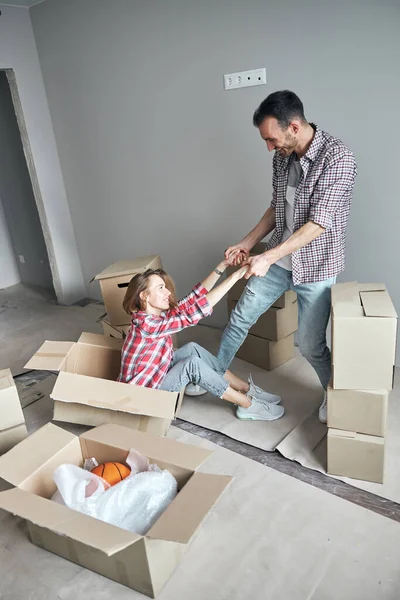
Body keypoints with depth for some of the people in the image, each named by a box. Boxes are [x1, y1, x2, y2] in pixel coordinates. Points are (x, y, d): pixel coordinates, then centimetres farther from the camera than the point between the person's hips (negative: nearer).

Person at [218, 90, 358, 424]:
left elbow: (319, 224, -25)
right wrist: (247, 243, 4)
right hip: (278, 259, 6)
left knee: (310, 345, 3)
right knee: (240, 318, 10)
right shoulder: (283, 158, 1)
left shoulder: (338, 159, -21)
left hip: (315, 265, -6)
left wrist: (268, 257, -27)